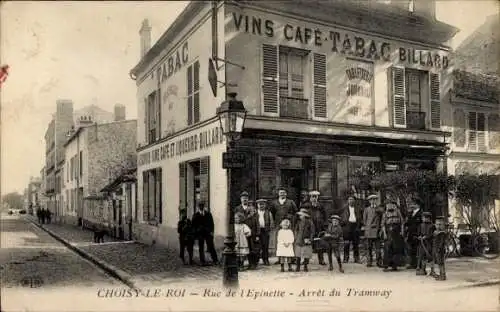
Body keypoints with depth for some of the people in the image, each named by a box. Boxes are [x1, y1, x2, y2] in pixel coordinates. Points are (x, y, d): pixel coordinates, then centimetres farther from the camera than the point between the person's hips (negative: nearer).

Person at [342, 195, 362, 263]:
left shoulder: (358, 208, 13)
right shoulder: (345, 208, 11)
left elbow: (361, 218, 13)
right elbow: (342, 218, 11)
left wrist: (359, 225, 0)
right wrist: (344, 222, -5)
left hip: (355, 226, 1)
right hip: (347, 226, -1)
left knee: (356, 243, 1)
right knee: (346, 243, -3)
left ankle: (356, 258, 7)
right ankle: (346, 258, 1)